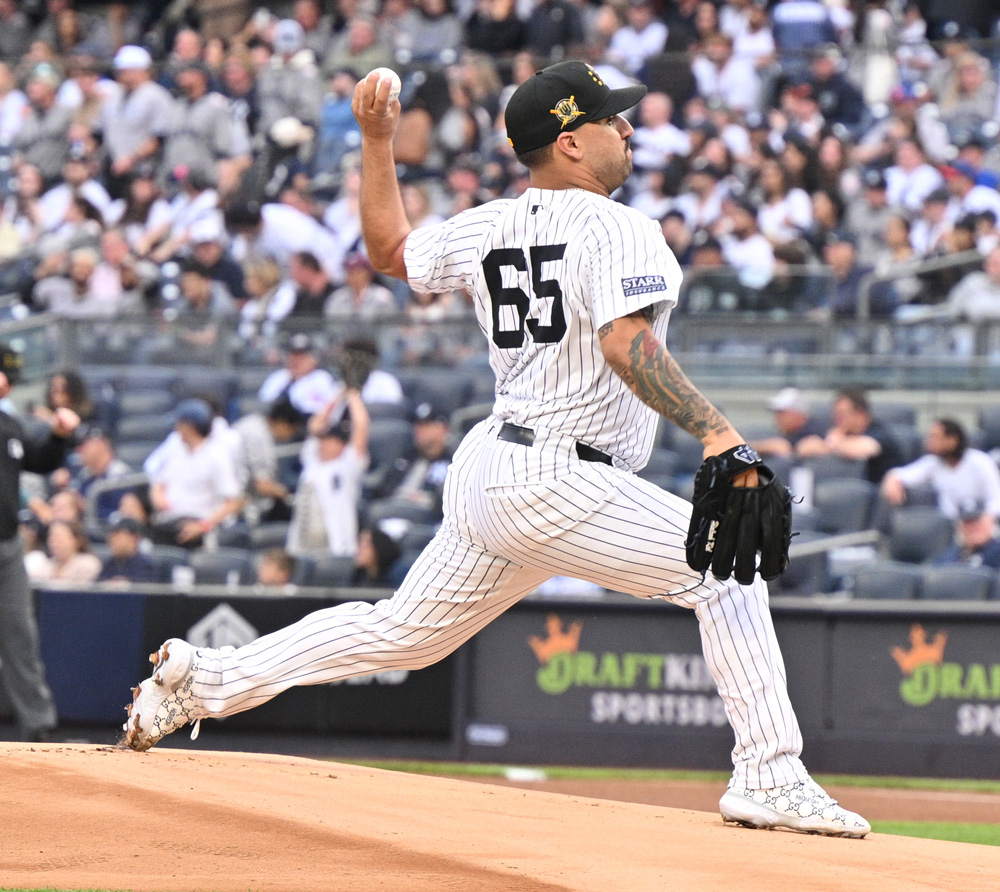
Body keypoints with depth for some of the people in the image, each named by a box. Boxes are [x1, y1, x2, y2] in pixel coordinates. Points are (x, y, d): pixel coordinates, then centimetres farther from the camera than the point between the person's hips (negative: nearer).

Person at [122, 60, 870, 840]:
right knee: (727, 566, -7)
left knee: (404, 632, 21)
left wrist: (377, 141, 31)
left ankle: (205, 678, 23)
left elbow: (390, 250, 26)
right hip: (557, 482, -9)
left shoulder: (491, 228, 11)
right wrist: (713, 429, -37)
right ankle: (770, 781, -15)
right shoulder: (616, 229, -12)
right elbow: (625, 345, -28)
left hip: (486, 472, 9)